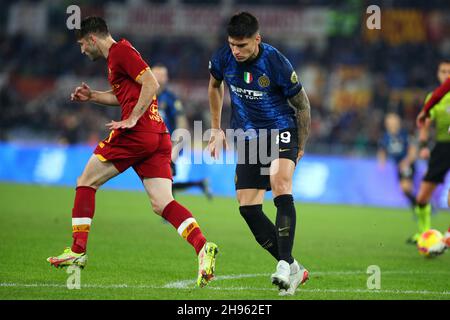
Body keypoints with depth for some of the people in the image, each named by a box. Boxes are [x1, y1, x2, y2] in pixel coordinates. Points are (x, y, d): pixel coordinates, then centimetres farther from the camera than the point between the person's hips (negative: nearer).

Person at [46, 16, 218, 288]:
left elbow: (151, 84, -16)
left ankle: (78, 252, 9)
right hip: (159, 136, 9)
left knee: (86, 183, 7)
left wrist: (132, 119, -16)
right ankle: (203, 247, -23)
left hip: (137, 132, -9)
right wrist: (91, 96, 30)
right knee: (163, 204, -3)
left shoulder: (121, 51, -5)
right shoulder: (118, 54, 25)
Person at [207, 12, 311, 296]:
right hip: (248, 138, 5)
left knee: (280, 182, -32)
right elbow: (215, 86, 16)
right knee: (248, 207, -5)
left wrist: (300, 147, 2)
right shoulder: (223, 59, -9)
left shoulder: (277, 64, -21)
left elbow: (302, 105, -7)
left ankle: (284, 265, -36)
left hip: (282, 129, -5)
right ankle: (294, 270, 4)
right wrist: (216, 129, 17)